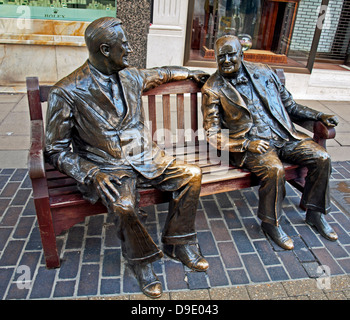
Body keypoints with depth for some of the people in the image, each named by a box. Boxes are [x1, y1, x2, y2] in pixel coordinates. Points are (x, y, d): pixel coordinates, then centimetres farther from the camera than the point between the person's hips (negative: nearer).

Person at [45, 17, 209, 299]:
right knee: (123, 204, -33)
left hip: (145, 159, 6)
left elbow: (160, 73, 30)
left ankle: (178, 243, 7)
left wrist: (189, 73, 40)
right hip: (107, 167, -5)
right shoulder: (67, 92, -10)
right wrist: (92, 173, -22)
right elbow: (57, 150, -7)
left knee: (192, 175, -10)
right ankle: (142, 259, 0)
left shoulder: (131, 77, 6)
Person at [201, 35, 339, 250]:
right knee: (274, 169, -31)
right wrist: (246, 144, -20)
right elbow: (213, 134, -7)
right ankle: (271, 223, -6)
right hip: (249, 142, -5)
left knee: (322, 158, -10)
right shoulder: (213, 89, -3)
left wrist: (319, 116, 8)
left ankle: (315, 212, 11)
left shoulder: (264, 72, 11)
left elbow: (289, 105, 20)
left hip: (284, 135, 5)